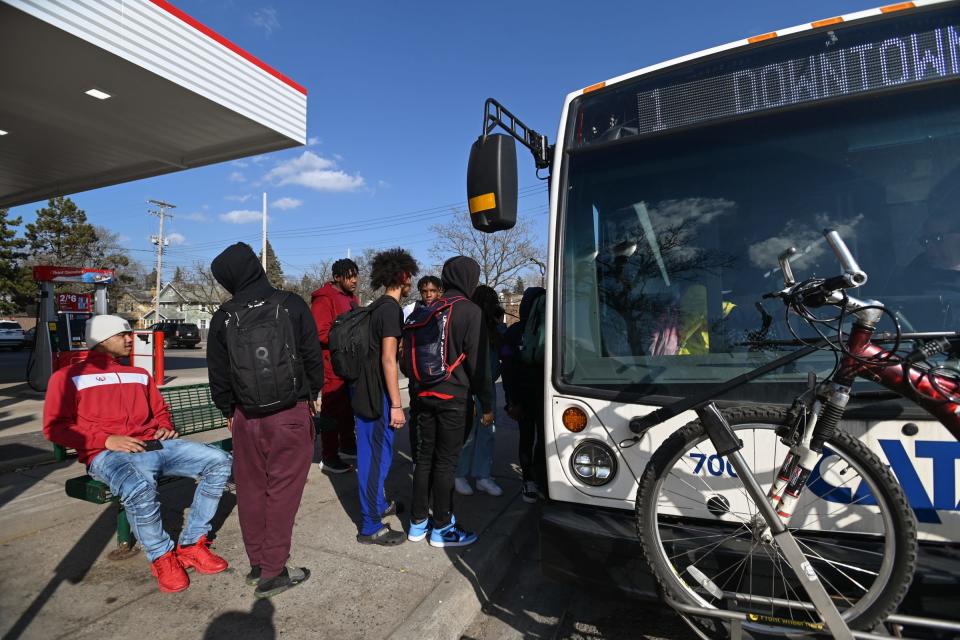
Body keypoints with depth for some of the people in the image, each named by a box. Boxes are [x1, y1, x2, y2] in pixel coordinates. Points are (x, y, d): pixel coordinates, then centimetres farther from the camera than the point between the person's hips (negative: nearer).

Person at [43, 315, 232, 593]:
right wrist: (106, 440, -13)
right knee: (139, 488, -40)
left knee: (219, 461, -16)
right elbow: (55, 426, 1)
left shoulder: (139, 374, 26)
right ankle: (161, 557, -12)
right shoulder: (68, 377, 10)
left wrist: (164, 427, 10)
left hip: (155, 445, 6)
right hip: (108, 454, -5)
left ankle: (191, 544, -6)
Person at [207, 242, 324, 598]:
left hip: (246, 418, 3)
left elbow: (217, 374, 5)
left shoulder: (223, 317, -2)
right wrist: (311, 394, 13)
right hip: (292, 414, -2)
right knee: (283, 490, 5)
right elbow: (313, 357, -2)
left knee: (251, 489, 16)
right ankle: (273, 572, 12)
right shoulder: (292, 305, -7)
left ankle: (257, 564, 28)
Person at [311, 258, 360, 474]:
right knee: (332, 409, -2)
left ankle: (347, 445, 36)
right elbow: (320, 333, -21)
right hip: (332, 365, -9)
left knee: (348, 407, 20)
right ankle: (328, 458, 9)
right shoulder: (324, 299, -15)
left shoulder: (352, 297, 15)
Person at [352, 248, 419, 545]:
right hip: (377, 396, -10)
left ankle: (379, 504, 37)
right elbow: (388, 359, -21)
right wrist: (396, 405, -19)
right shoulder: (391, 308, -16)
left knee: (371, 453, 20)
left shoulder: (376, 306, 13)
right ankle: (370, 527, 9)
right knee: (378, 456, -1)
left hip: (365, 392, 10)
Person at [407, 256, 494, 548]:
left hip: (425, 394, 6)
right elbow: (476, 362, -12)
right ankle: (442, 528, 15)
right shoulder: (470, 311, -10)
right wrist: (487, 403, -5)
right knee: (445, 462, 3)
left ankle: (418, 523, 24)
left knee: (425, 457, 13)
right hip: (453, 397, -6)